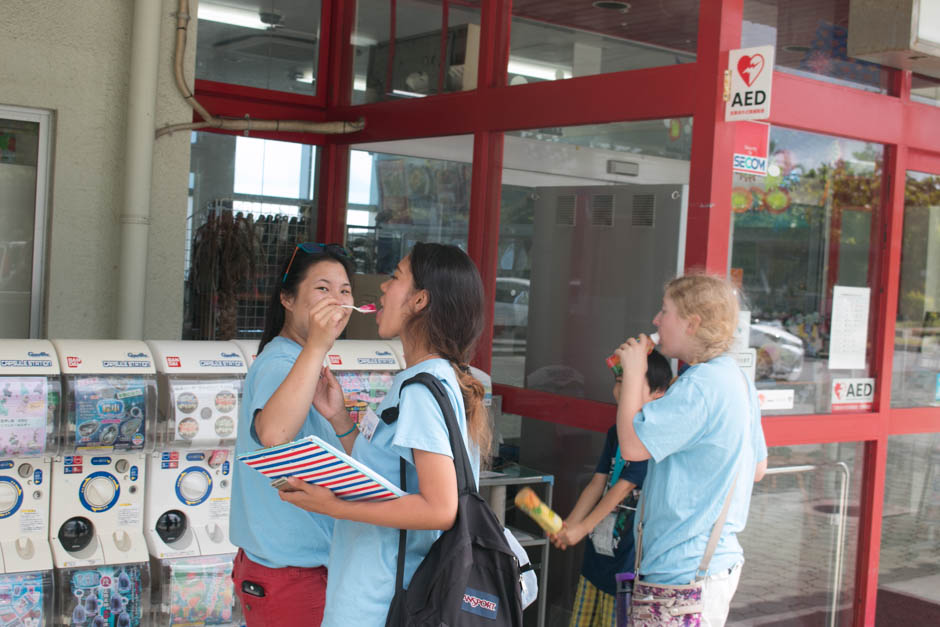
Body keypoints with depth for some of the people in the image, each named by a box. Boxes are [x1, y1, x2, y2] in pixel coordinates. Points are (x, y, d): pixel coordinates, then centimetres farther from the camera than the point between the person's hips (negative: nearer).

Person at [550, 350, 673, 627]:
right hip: (598, 552, 8)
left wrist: (582, 527, -17)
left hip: (629, 559, -8)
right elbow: (597, 484, 7)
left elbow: (623, 487, -18)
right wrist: (568, 524, -5)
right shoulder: (616, 433, 11)